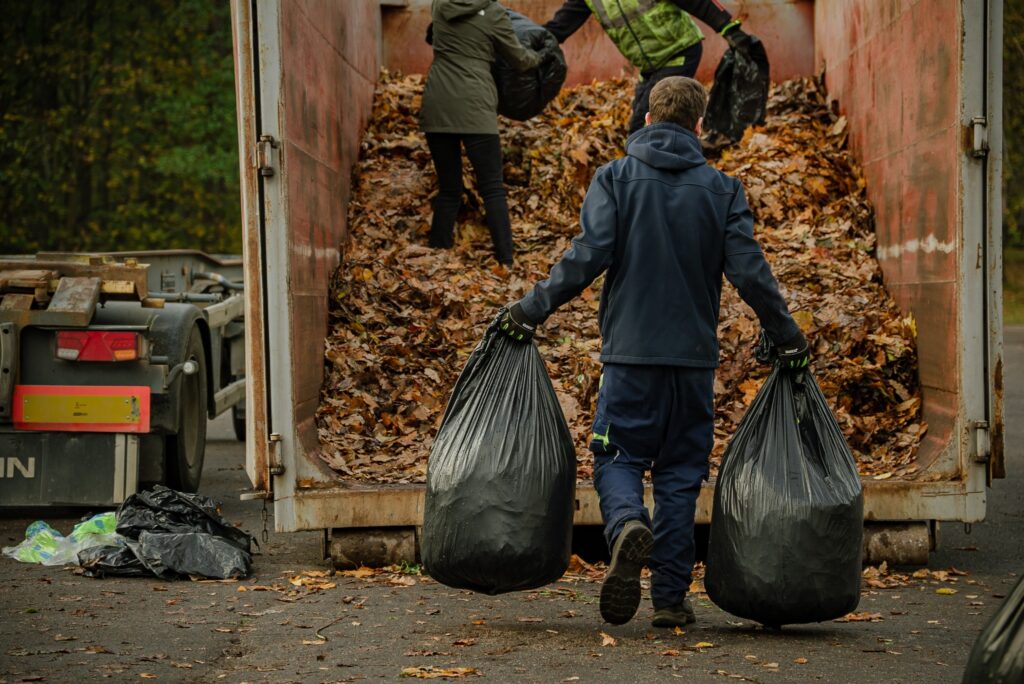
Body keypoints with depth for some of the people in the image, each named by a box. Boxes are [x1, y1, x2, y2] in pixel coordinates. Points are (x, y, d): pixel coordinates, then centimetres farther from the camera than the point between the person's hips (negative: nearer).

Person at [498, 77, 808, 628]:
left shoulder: (615, 178, -1)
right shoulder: (721, 189, 2)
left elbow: (588, 256, -11)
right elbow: (749, 272, -1)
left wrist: (530, 309, -4)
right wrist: (787, 335, 11)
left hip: (630, 354, -1)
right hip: (694, 356, 1)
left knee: (617, 457, 8)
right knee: (680, 470, 9)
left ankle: (627, 525, -24)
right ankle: (670, 597, 8)